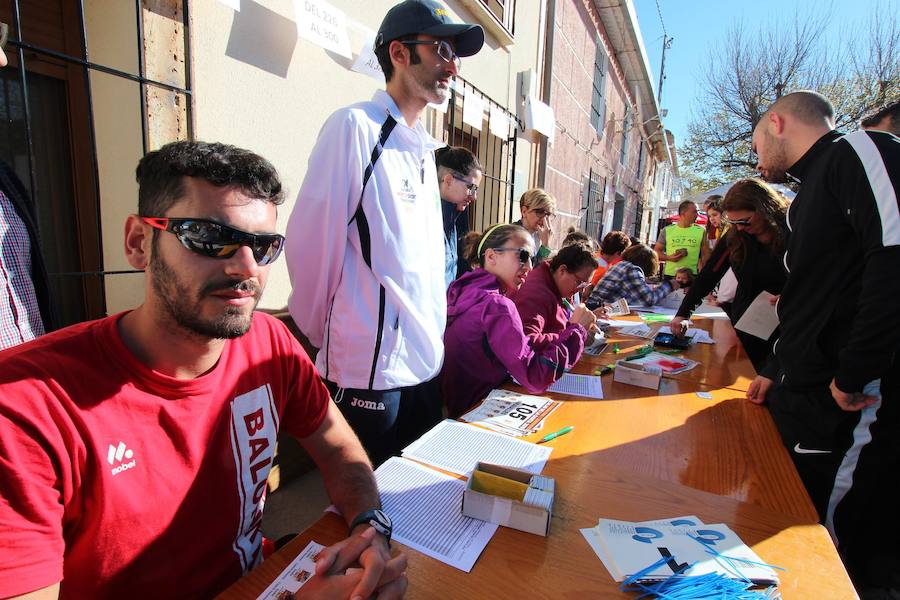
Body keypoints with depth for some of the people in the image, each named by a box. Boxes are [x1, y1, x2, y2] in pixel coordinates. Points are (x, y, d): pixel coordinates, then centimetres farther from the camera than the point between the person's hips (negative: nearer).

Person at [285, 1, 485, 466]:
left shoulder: (423, 149, 14)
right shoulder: (355, 126, -11)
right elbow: (311, 240, -13)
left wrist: (431, 333, 16)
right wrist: (322, 332, -1)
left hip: (425, 360, 8)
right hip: (369, 364, -7)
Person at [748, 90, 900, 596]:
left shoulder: (856, 152, -9)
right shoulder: (816, 185, 20)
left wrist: (853, 375, -22)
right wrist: (778, 373, 21)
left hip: (849, 409, -9)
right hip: (804, 399, 9)